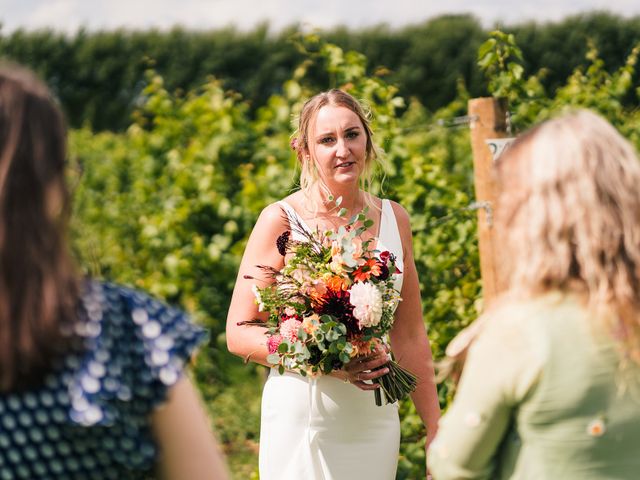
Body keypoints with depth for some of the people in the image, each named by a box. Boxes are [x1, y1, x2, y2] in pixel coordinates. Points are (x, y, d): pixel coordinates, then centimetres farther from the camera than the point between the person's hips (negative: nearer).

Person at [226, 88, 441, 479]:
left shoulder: (393, 219, 5)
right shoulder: (281, 220, -7)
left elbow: (409, 334, 11)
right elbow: (239, 333, -8)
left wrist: (437, 431, 11)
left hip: (376, 418, 4)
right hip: (302, 417, -3)